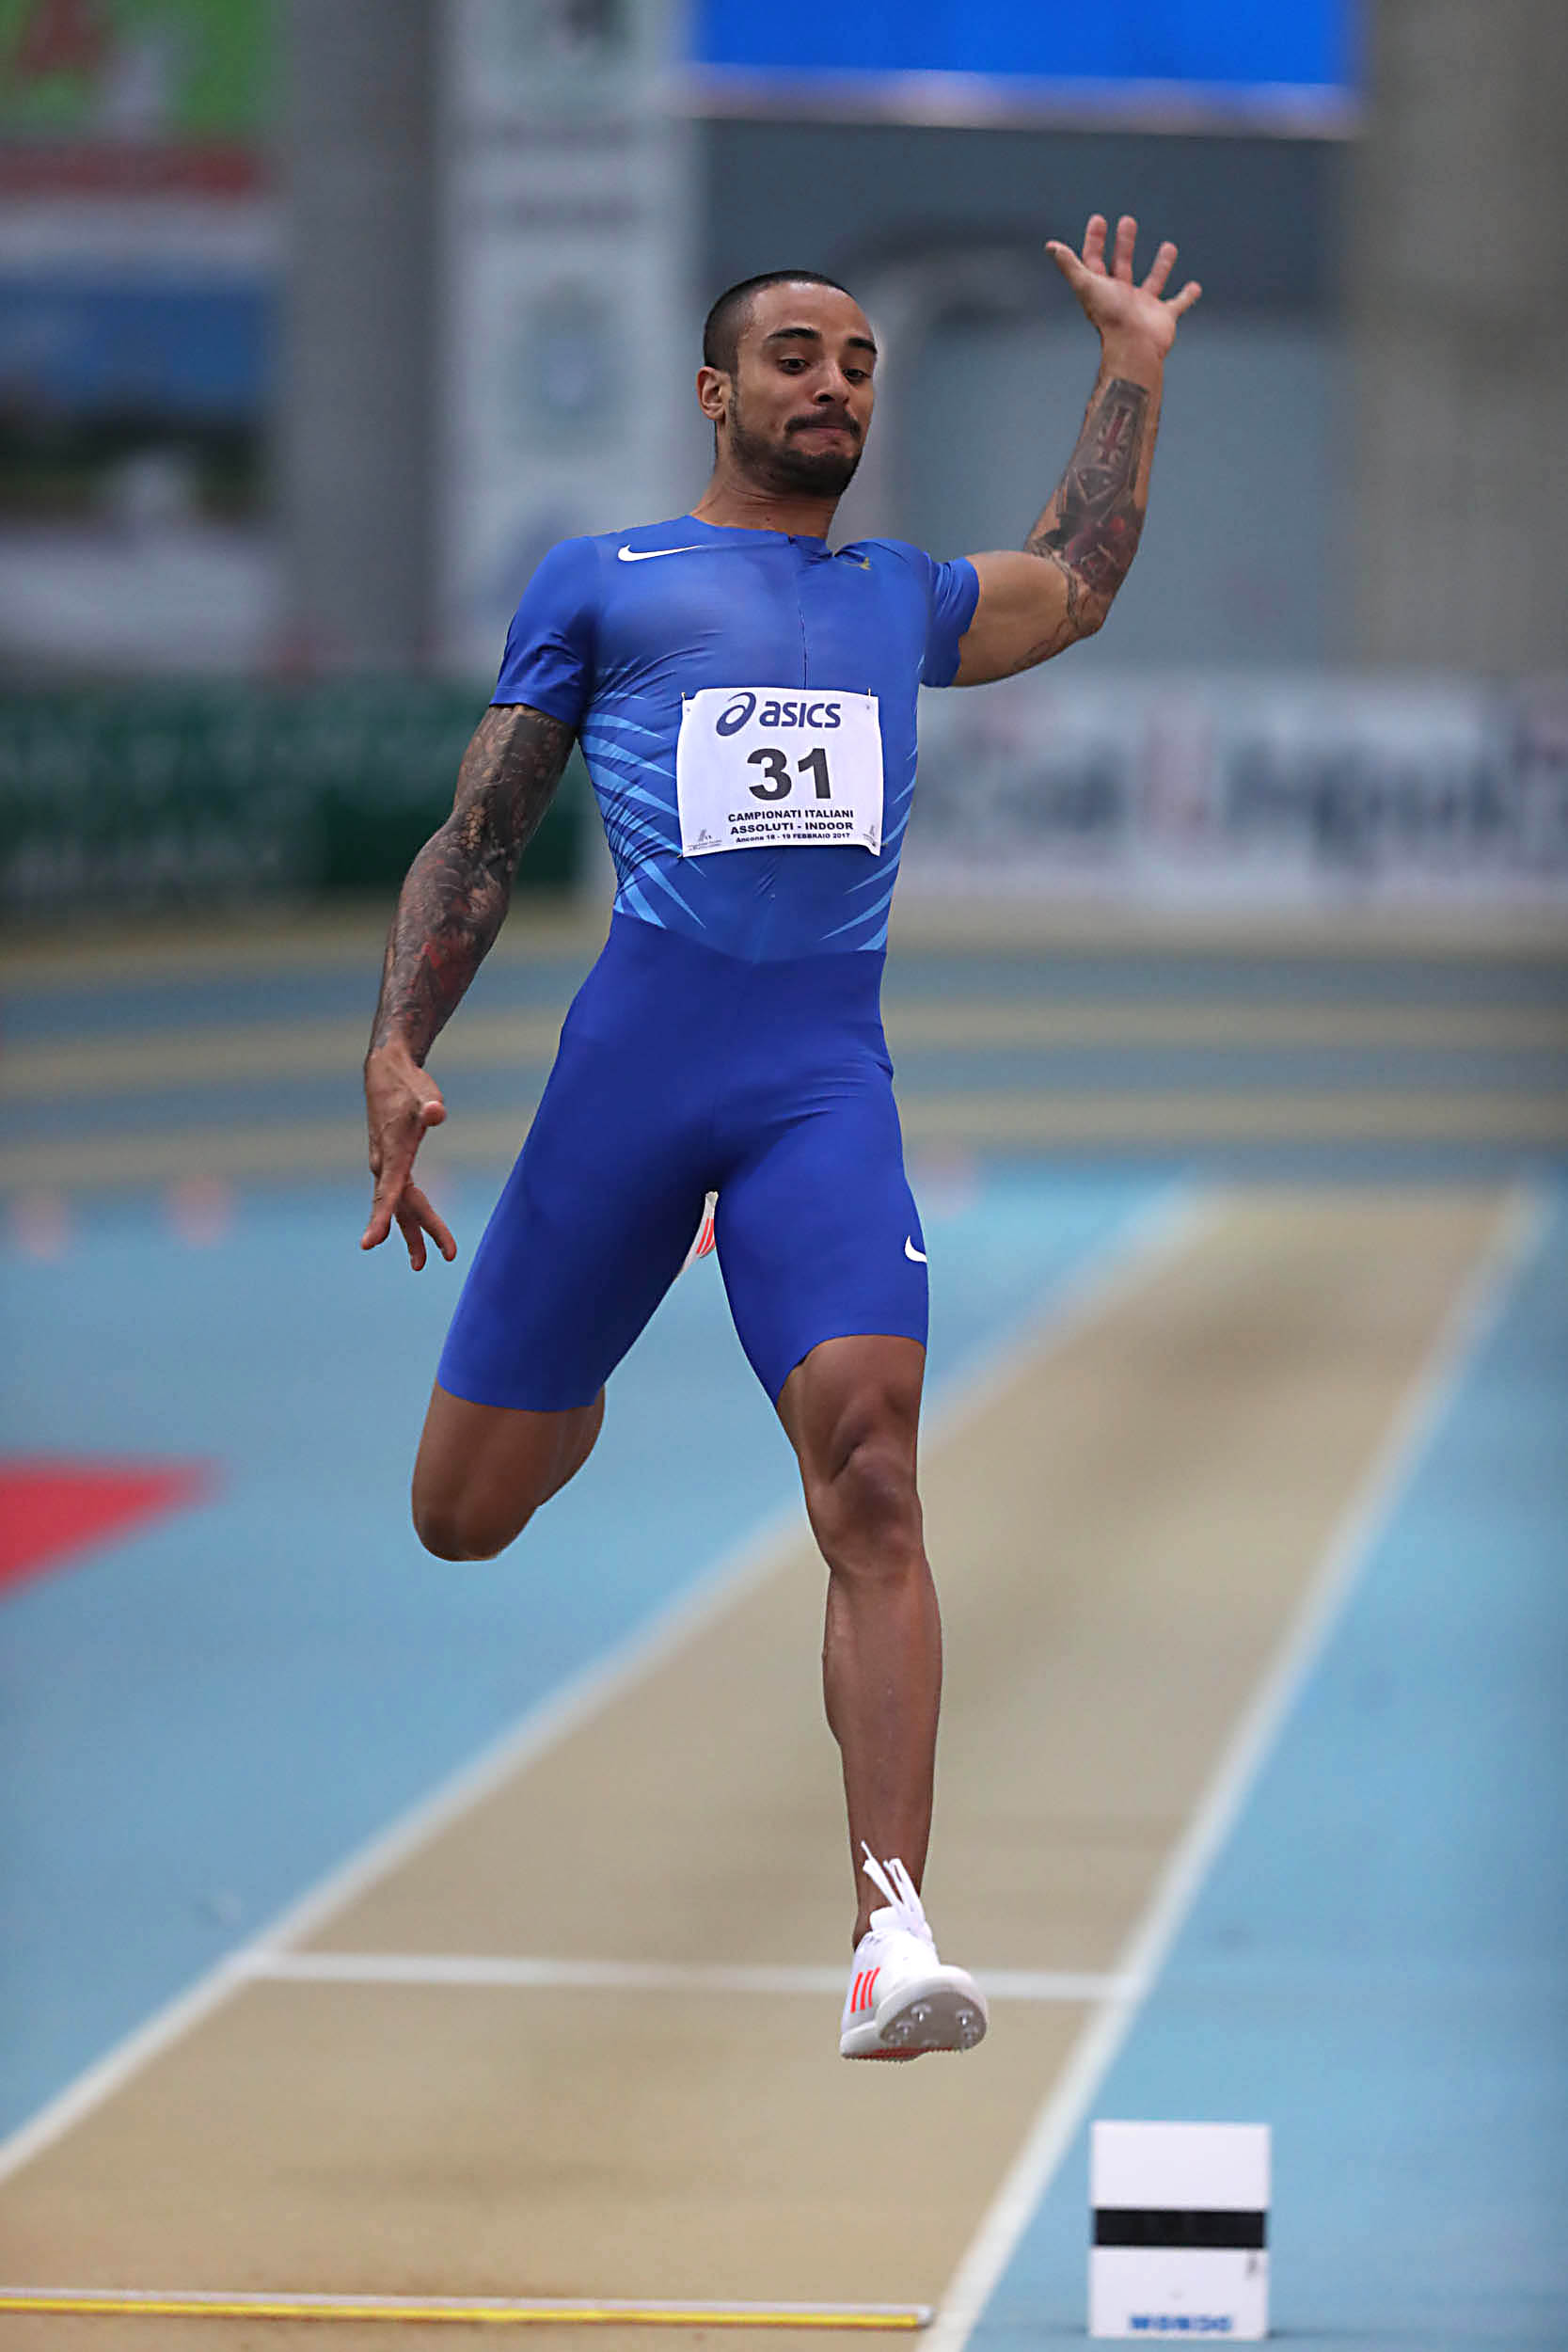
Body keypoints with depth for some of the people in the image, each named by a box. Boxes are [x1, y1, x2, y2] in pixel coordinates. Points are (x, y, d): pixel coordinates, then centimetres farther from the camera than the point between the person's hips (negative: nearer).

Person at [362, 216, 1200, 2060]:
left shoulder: (903, 599, 23)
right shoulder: (599, 583, 12)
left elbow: (1076, 586, 41)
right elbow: (477, 842, 10)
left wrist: (1131, 363, 40)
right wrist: (396, 1048, -2)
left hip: (829, 1080, 1)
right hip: (632, 1059, -1)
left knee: (871, 1487, -20)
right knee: (464, 1517, 4)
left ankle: (893, 1934, -24)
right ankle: (577, 1400, 43)